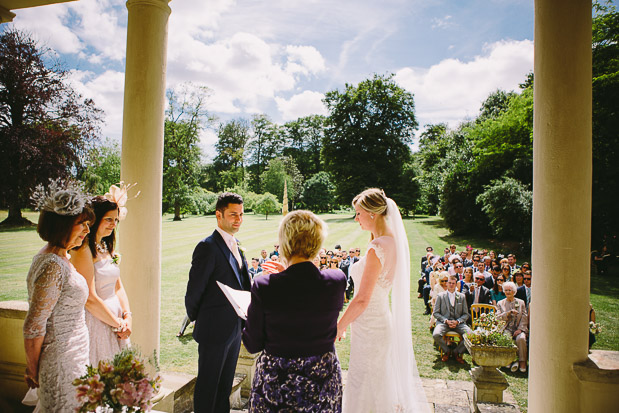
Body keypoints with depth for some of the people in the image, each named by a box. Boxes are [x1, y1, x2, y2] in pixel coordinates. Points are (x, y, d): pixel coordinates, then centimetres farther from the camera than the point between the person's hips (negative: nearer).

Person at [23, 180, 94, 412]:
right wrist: (33, 372, -9)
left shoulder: (59, 257, 4)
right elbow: (33, 327, -21)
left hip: (71, 356, 8)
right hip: (62, 364, -8)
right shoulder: (53, 267, -25)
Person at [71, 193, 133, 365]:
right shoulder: (84, 251, -16)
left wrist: (127, 316, -2)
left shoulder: (107, 248, 9)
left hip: (115, 316, 8)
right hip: (96, 320, -8)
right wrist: (118, 323, -11)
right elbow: (90, 299, -19)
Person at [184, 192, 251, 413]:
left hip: (234, 328, 8)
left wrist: (242, 320, 9)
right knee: (208, 385, 10)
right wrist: (196, 319, -2)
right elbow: (194, 291, -15)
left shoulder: (235, 245, 8)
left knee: (225, 384, 21)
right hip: (215, 329, -8)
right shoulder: (208, 246, -19)